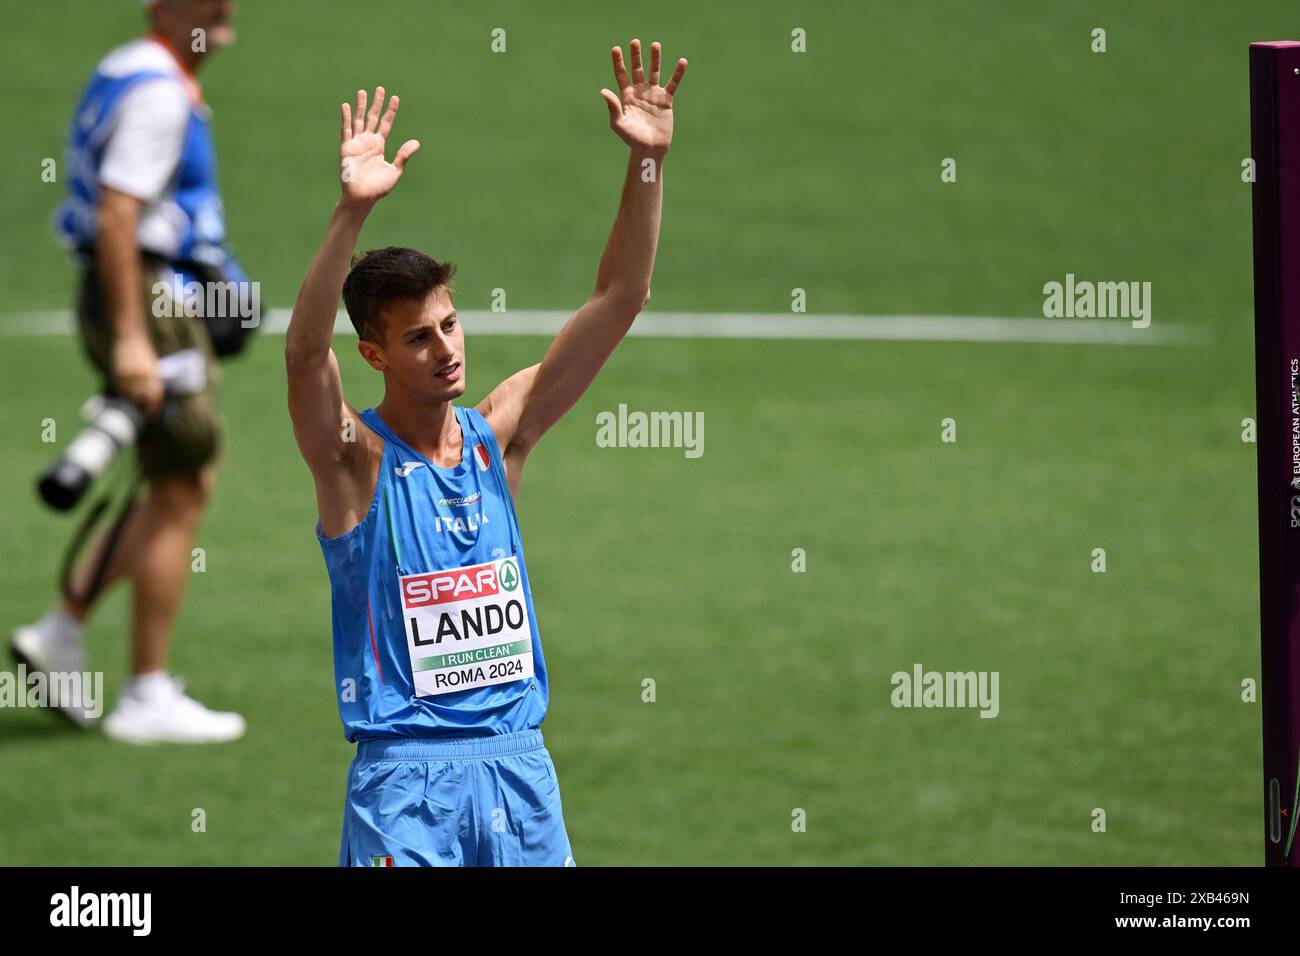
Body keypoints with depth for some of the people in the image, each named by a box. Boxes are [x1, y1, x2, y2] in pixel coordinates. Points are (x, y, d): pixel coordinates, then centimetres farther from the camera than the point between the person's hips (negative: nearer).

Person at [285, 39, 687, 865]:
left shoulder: (497, 435, 7)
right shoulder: (356, 457, -5)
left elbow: (620, 301, 5)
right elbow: (305, 351, -25)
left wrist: (648, 162, -5)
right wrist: (354, 211, -38)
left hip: (518, 763, 5)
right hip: (407, 773, -5)